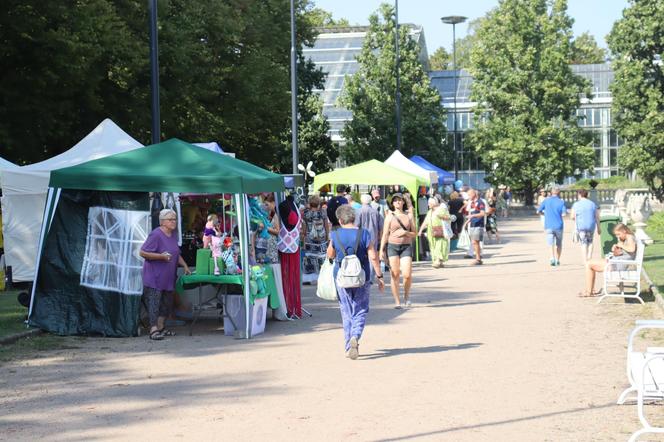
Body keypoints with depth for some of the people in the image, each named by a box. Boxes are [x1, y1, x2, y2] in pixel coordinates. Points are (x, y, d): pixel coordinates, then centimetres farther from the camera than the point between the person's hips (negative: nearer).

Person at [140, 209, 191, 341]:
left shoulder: (173, 235, 11)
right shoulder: (156, 235, -15)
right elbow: (142, 252, -19)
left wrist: (185, 266, 17)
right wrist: (161, 256, -24)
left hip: (168, 277, 9)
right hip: (154, 277, -9)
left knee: (167, 302, 13)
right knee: (154, 302, -10)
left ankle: (161, 327, 24)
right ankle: (153, 330, -11)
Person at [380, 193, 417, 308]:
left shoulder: (409, 216, 10)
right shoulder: (390, 216, 5)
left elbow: (415, 233, 10)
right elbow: (385, 234, 3)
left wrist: (405, 232, -9)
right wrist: (381, 249, -4)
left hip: (406, 247, 1)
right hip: (392, 246, -1)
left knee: (407, 274, -10)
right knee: (395, 275, -3)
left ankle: (406, 294, 18)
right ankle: (397, 301, 5)